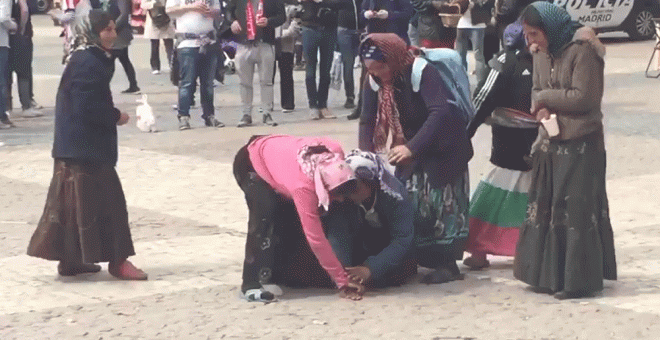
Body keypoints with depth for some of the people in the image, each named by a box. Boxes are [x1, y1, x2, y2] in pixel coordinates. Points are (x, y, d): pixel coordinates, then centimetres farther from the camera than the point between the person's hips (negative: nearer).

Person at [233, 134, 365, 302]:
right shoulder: (303, 186, -44)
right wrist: (342, 281, -38)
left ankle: (276, 274, 19)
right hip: (250, 164, -7)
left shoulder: (335, 152, -30)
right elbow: (316, 239, -40)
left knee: (293, 220, 1)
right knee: (267, 215, -28)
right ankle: (251, 285, -25)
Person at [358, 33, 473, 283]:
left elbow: (441, 112, -40)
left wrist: (412, 148, -47)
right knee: (408, 204, 5)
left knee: (441, 201, -8)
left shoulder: (422, 73, -28)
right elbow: (367, 121, -5)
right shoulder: (375, 81, -7)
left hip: (444, 147, -7)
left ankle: (447, 264, -3)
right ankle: (411, 259, 15)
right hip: (412, 151, 7)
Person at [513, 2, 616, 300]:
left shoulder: (582, 50, -14)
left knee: (576, 211, -5)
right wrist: (541, 108, -10)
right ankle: (550, 274, 19)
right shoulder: (541, 54, 8)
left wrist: (545, 97, -10)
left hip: (580, 143, -8)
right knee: (544, 208, 10)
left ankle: (579, 280, 2)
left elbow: (584, 98, -18)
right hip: (550, 140, 8)